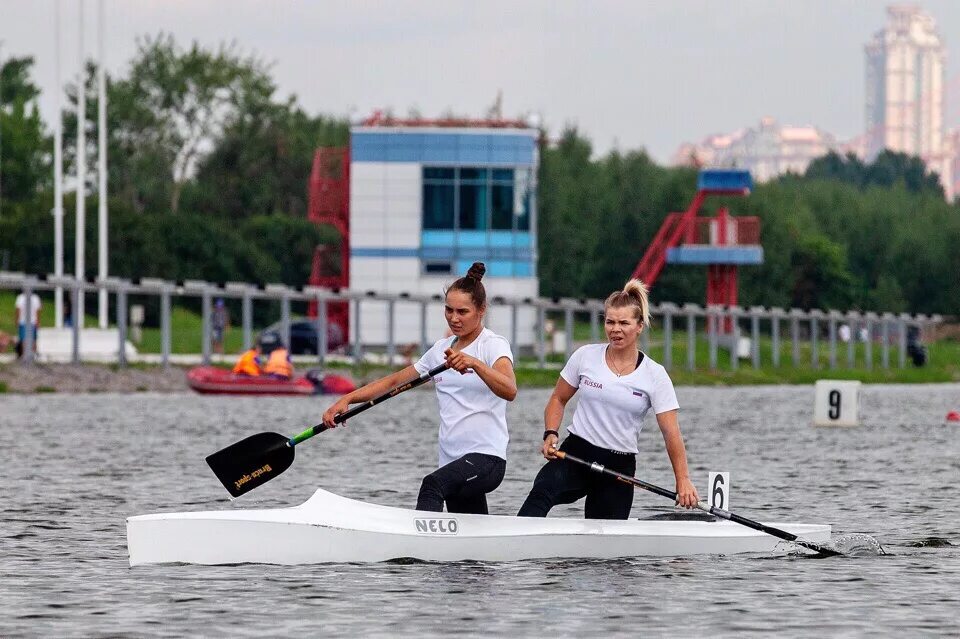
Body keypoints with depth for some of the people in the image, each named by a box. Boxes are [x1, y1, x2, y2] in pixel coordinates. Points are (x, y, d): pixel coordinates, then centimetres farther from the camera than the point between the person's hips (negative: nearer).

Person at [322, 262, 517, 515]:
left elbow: (509, 391, -23)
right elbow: (394, 381, 21)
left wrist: (474, 363, -39)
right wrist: (347, 399, 8)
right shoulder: (441, 349, 18)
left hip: (486, 457, -8)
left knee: (433, 485, -34)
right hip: (452, 461, 8)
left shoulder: (493, 345, -4)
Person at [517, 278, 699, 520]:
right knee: (541, 493, -31)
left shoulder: (654, 375, -2)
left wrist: (683, 481, -15)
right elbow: (558, 400, 14)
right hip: (576, 452, -1)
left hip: (619, 465, 1)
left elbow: (671, 432, -6)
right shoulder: (585, 357, 3)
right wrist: (551, 434, -5)